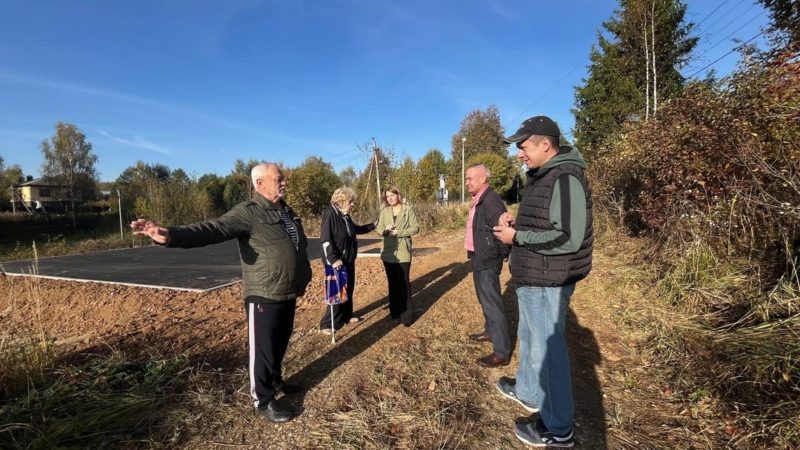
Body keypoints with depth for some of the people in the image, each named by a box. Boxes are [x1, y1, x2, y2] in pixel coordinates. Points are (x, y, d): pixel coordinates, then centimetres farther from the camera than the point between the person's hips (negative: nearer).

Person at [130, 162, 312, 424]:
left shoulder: (286, 211, 10)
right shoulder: (249, 213, -17)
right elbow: (213, 229, -31)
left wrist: (304, 278, 26)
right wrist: (173, 235, -48)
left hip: (288, 294, 8)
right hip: (264, 296, -8)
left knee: (280, 343, 23)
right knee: (263, 348, 7)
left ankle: (275, 381, 46)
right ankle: (263, 400, 26)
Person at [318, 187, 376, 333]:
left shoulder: (345, 216, 9)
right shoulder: (330, 214, -17)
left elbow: (356, 229, 29)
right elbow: (326, 239, -22)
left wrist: (373, 225, 27)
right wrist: (333, 259, -28)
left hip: (348, 260, 9)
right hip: (337, 261, -9)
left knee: (348, 289, 17)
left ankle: (346, 316, 33)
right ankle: (328, 323, 9)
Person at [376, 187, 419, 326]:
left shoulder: (408, 210, -3)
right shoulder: (384, 212, 6)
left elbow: (415, 228, -6)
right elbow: (379, 228, 7)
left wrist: (399, 232, -16)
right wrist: (385, 230, -16)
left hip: (403, 252, -4)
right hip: (388, 253, 4)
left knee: (403, 283, -3)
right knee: (392, 283, 13)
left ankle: (406, 315, 6)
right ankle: (394, 311, 27)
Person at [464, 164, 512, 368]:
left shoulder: (491, 200, -21)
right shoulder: (478, 201, 10)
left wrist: (503, 255, -16)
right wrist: (475, 255, 12)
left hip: (487, 261, -10)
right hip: (478, 258, 10)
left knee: (492, 303, -4)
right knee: (485, 298, 24)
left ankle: (502, 352, 5)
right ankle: (490, 331, 43)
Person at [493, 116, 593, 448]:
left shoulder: (565, 179, -21)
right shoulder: (542, 177, 12)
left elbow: (568, 238, -27)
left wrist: (516, 236, -21)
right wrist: (516, 222, 5)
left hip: (546, 283, -10)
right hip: (531, 279, 10)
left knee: (547, 350, 3)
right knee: (529, 338, 24)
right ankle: (527, 392, 46)